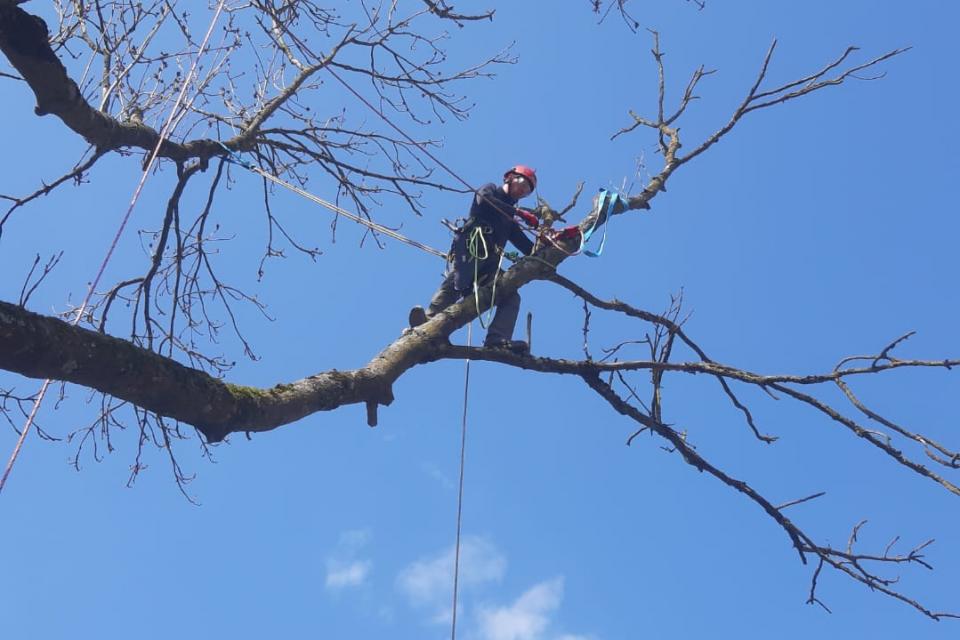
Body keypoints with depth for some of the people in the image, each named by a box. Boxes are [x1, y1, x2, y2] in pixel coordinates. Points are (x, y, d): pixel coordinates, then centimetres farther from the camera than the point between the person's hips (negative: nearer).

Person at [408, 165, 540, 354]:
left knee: (511, 297, -12)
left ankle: (497, 339, -30)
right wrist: (519, 213, -7)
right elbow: (484, 202, -5)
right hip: (469, 248, -7)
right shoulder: (489, 190, 22)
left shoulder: (510, 221, 36)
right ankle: (428, 320, -51)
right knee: (455, 283, -32)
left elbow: (529, 249, 30)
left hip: (489, 264, 7)